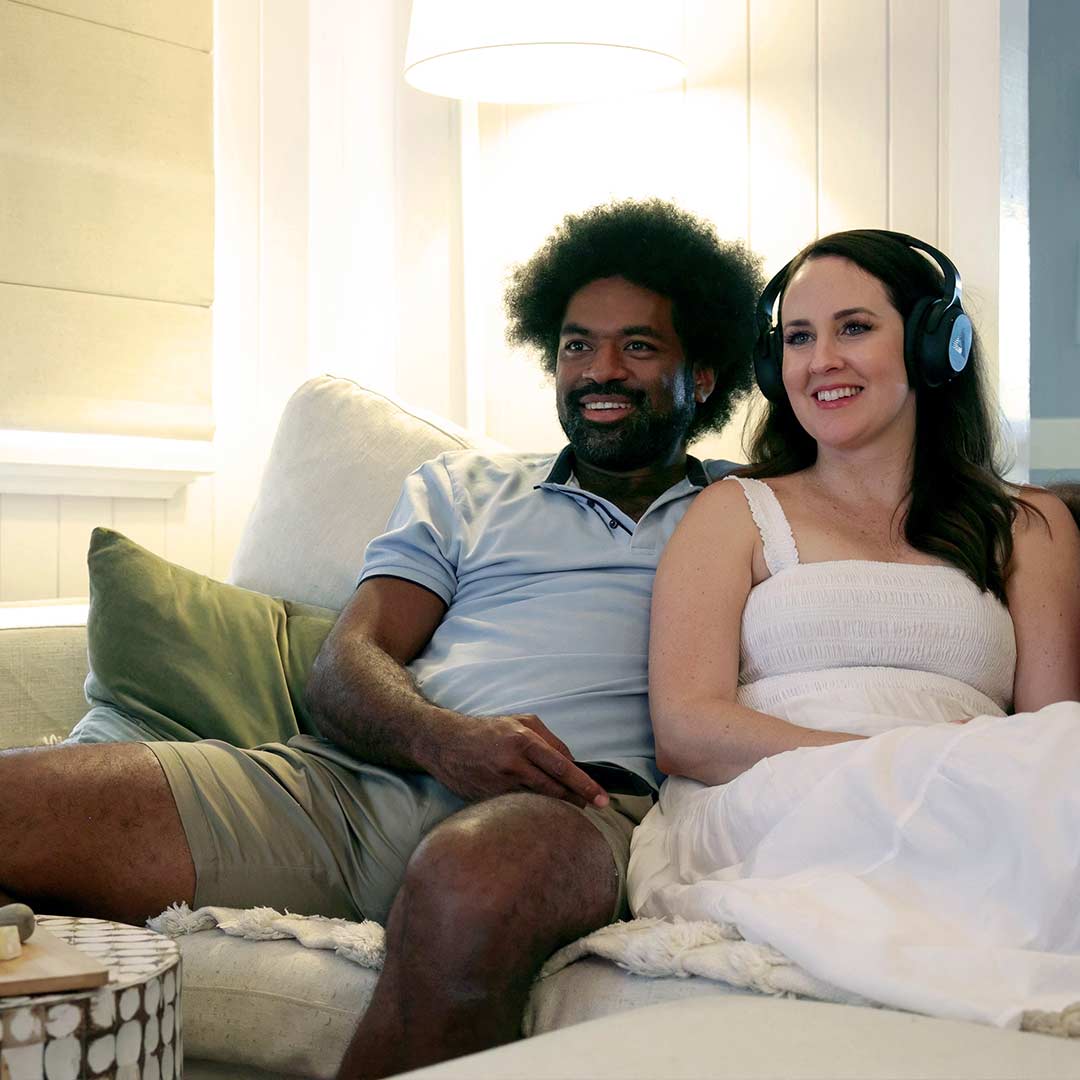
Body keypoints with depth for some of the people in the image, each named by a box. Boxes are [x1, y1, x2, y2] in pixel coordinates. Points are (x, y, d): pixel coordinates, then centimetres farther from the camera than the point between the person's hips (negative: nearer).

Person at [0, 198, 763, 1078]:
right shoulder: (462, 488, 28)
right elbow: (346, 666, 12)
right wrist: (443, 738, -9)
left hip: (566, 805, -2)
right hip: (361, 778, 3)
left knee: (469, 883, -43)